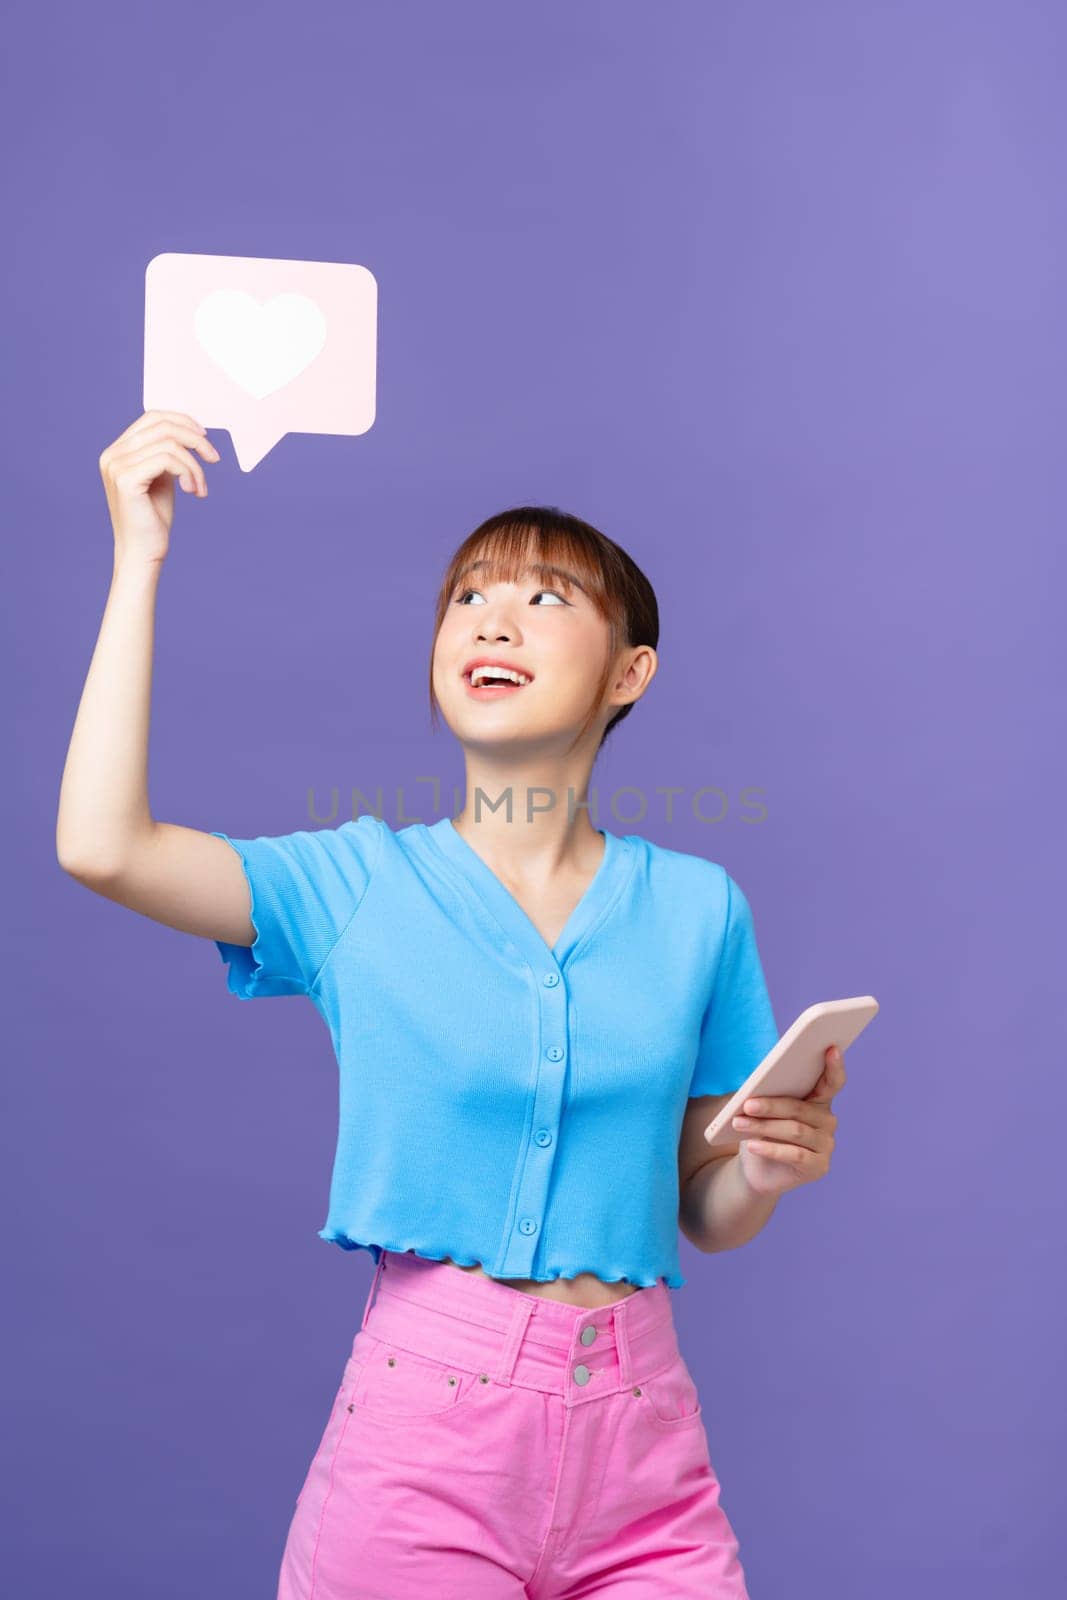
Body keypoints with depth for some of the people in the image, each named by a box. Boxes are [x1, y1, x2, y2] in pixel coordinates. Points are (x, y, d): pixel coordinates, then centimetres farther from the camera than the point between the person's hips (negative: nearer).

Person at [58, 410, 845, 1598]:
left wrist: (772, 1164, -11)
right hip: (425, 1416, -1)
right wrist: (139, 559, -11)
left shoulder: (697, 909, 4)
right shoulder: (363, 882, 0)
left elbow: (706, 1212, 12)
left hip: (635, 1429, 2)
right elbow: (103, 845, -17)